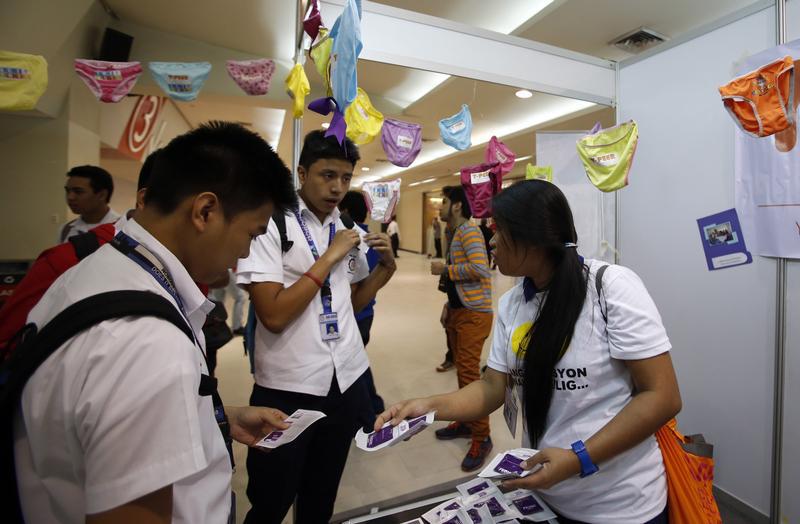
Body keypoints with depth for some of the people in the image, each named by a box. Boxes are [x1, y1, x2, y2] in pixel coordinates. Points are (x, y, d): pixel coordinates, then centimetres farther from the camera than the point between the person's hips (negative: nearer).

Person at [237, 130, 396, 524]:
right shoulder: (271, 225, -13)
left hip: (347, 379, 5)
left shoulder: (351, 231, 5)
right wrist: (329, 257, -20)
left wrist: (387, 266, -1)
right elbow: (274, 315, -22)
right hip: (288, 387, -5)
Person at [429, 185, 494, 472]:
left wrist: (444, 269, -16)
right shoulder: (456, 233, 18)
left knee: (470, 374, -6)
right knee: (462, 371, 16)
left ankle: (482, 438, 7)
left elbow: (479, 268, -27)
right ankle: (466, 421, 31)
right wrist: (448, 304, 16)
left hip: (473, 314, -10)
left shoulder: (469, 231, -13)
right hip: (458, 311, 10)